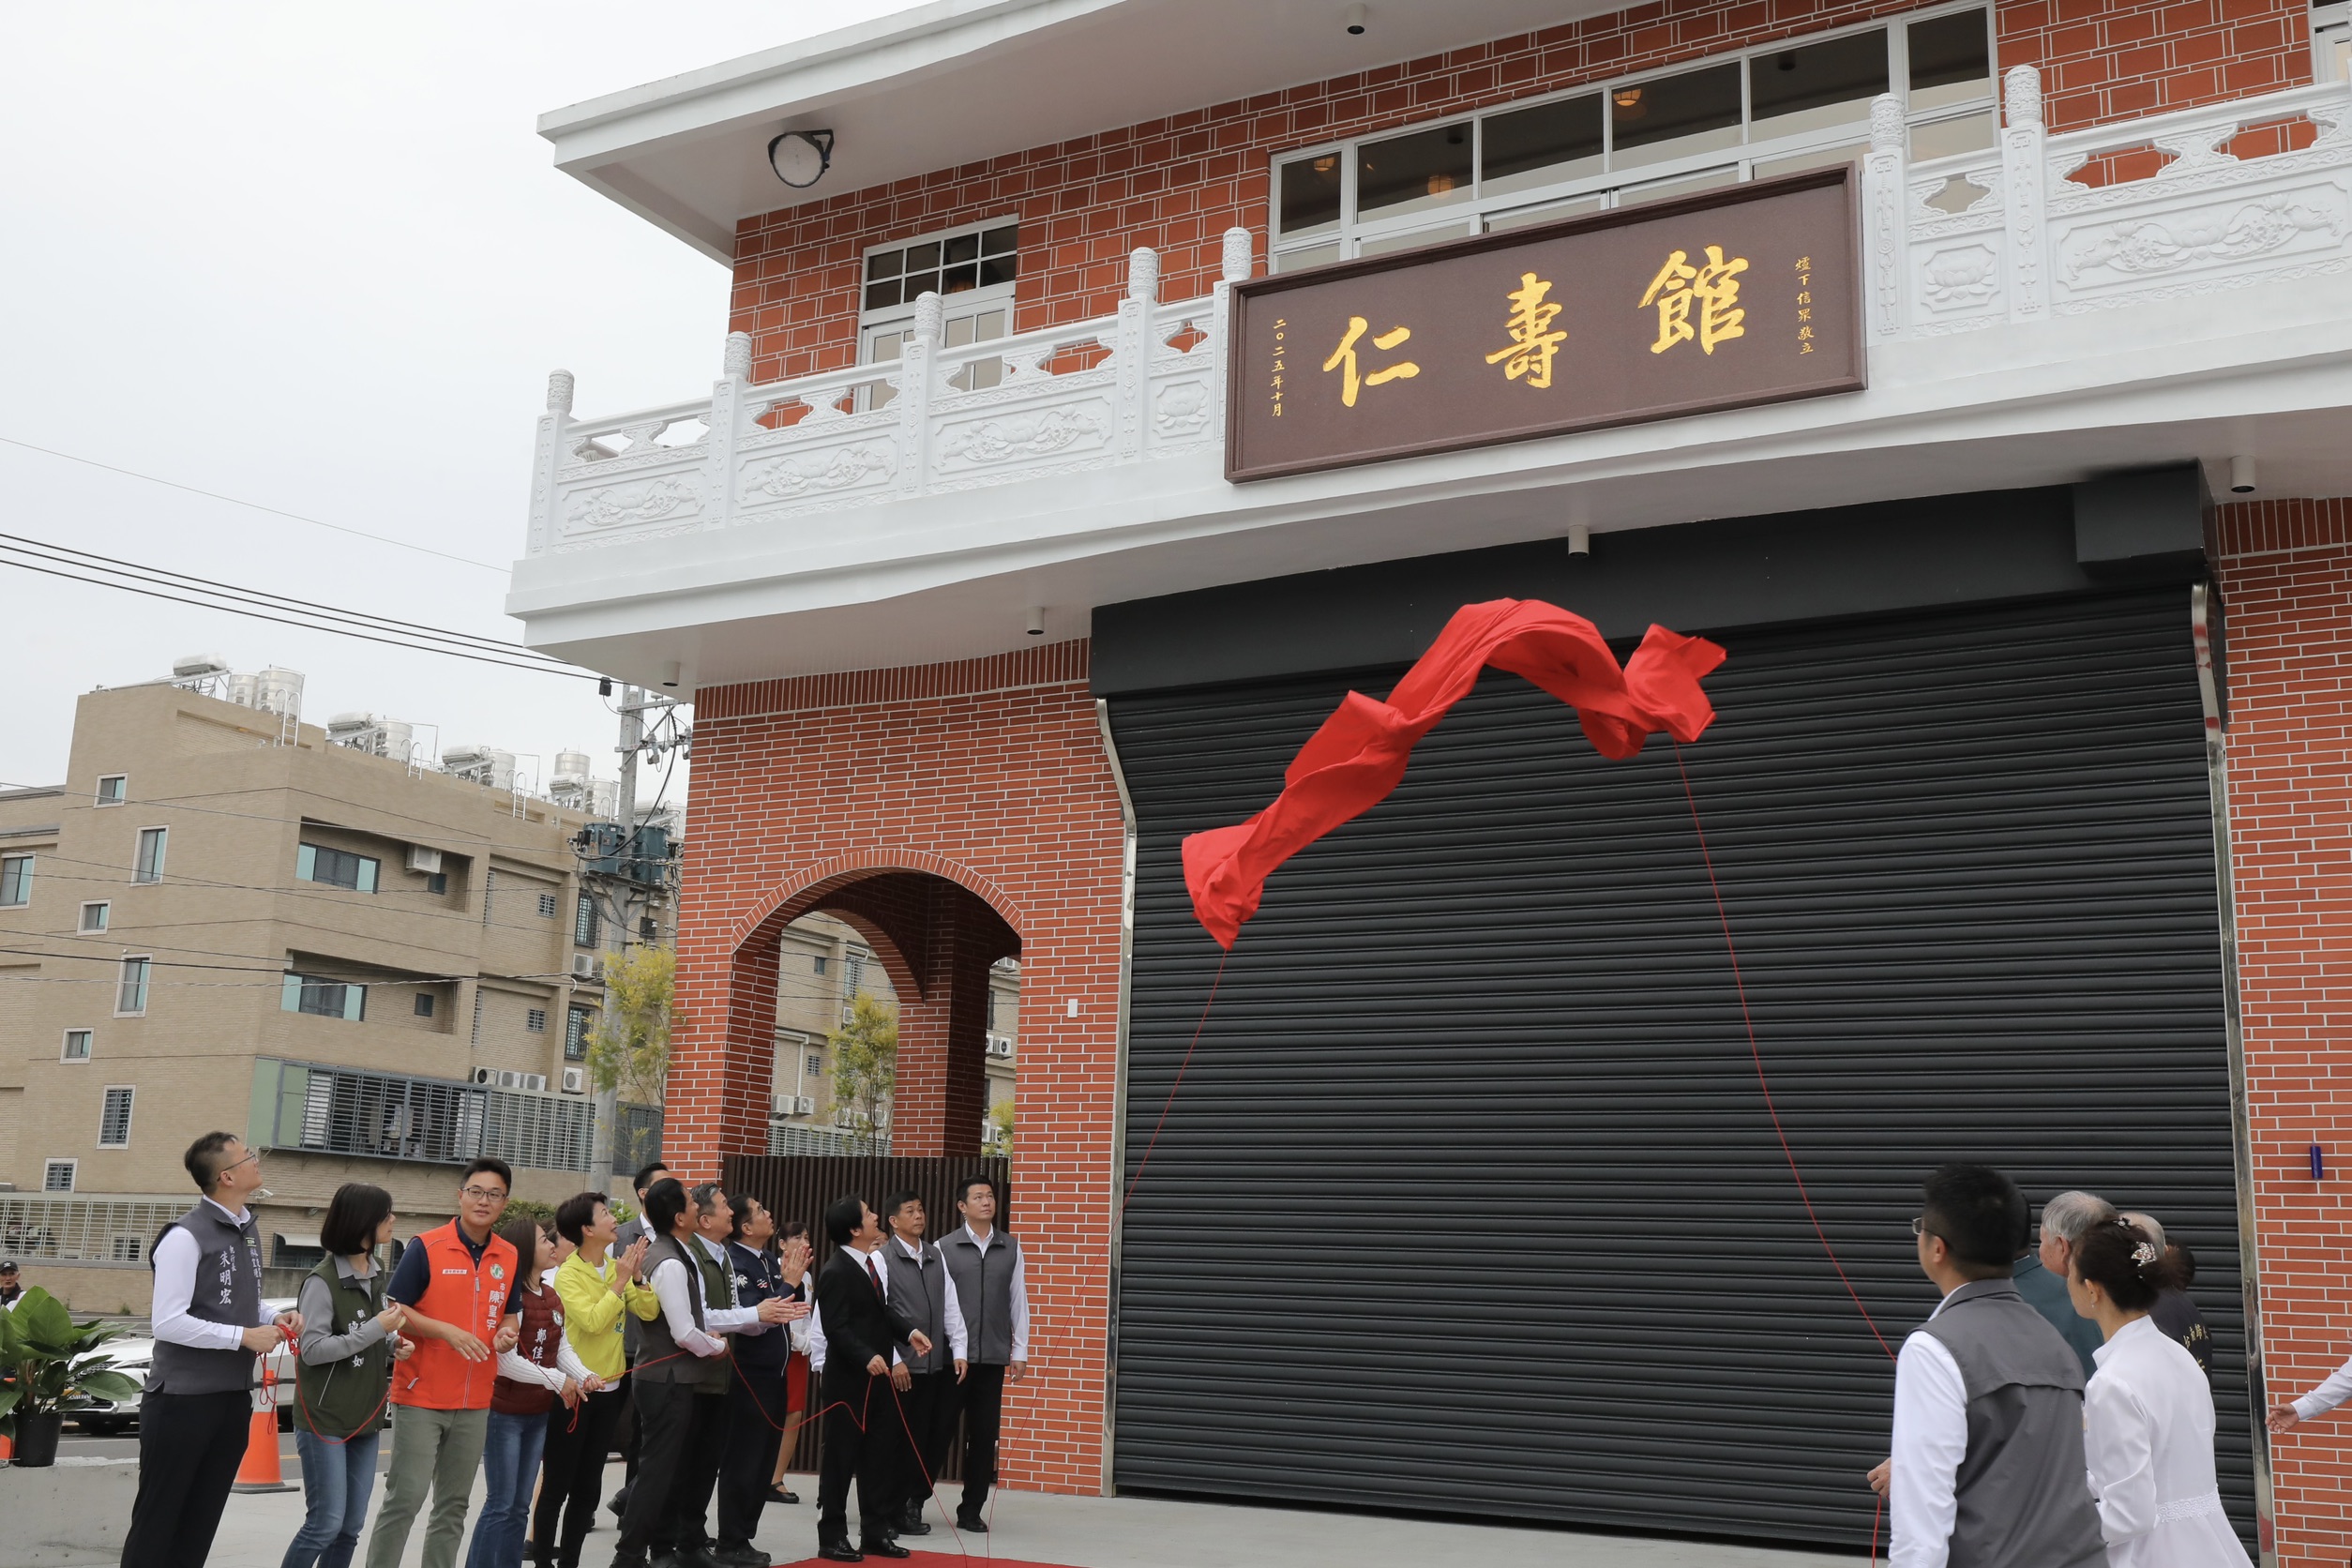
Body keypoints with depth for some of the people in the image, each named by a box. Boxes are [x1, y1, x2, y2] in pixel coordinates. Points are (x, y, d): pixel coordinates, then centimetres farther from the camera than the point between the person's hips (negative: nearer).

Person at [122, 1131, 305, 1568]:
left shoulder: (249, 1232, 11)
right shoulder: (186, 1237, -16)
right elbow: (168, 1323, -21)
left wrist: (276, 1318, 2)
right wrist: (245, 1337, -19)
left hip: (234, 1398, 8)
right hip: (183, 1400, -8)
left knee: (200, 1523, 13)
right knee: (157, 1521, 2)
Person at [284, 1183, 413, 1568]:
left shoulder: (375, 1276, 9)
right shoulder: (322, 1281, -14)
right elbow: (311, 1350, -18)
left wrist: (393, 1344, -2)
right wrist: (377, 1329, -20)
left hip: (365, 1419, 7)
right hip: (324, 1420, -7)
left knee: (351, 1527, 8)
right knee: (326, 1523, -8)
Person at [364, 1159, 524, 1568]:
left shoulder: (511, 1257, 6)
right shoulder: (426, 1247, -9)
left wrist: (507, 1333, -6)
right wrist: (447, 1331, -20)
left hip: (475, 1402, 5)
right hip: (420, 1396, -5)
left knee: (454, 1505, 11)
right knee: (405, 1499, -5)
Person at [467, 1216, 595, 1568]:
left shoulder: (553, 1299, 10)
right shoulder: (507, 1296, -17)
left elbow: (563, 1348, 9)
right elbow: (504, 1361, -23)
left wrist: (584, 1375, -10)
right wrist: (556, 1380, -19)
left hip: (539, 1413, 8)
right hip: (504, 1412, -8)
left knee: (520, 1506, 13)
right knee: (500, 1504, -5)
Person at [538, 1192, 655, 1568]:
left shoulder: (616, 1266, 5)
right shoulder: (567, 1274, -14)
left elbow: (648, 1311, -2)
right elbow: (592, 1321, -26)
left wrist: (637, 1276, -14)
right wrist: (620, 1281, -20)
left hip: (609, 1386, 7)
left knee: (587, 1485, 12)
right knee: (557, 1485, 1)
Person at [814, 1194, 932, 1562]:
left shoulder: (871, 1263, 11)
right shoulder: (837, 1272, -17)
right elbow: (835, 1327, -22)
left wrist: (910, 1331, -3)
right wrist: (867, 1357, -32)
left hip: (875, 1378, 9)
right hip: (847, 1381, -9)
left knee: (878, 1457, 12)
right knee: (840, 1459, 2)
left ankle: (876, 1533, 21)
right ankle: (832, 1538, 13)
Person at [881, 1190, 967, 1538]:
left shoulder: (936, 1256, 12)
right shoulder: (883, 1258, -5)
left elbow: (951, 1306, 13)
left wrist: (959, 1350, 5)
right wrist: (894, 1360, -12)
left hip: (941, 1364, 5)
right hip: (905, 1366, -5)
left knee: (939, 1435, 6)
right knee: (908, 1441, 2)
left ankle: (914, 1502, 24)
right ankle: (901, 1512, 17)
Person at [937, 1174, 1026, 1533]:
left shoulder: (1010, 1248, 6)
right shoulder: (944, 1248, -1)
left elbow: (1018, 1301, 8)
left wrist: (1020, 1351, 6)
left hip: (993, 1357, 2)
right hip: (952, 1356, -2)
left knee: (984, 1435, 5)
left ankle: (971, 1511, 14)